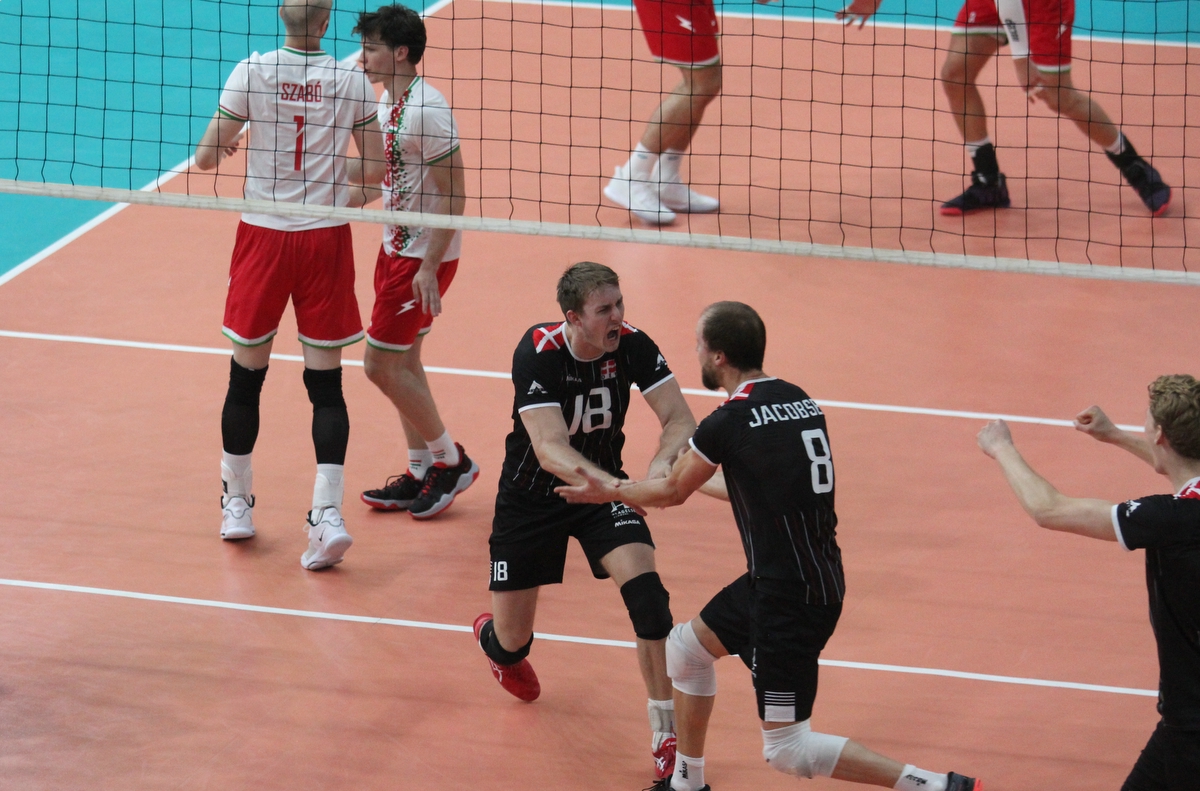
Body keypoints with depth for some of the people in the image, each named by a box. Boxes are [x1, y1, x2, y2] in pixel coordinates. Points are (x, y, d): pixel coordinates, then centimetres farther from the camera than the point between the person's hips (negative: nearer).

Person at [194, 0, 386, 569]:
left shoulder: (252, 72, -8)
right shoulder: (351, 81, -5)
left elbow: (206, 158, -3)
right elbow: (375, 169, 3)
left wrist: (228, 146, 19)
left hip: (264, 236, 0)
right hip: (326, 240, 0)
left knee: (246, 375, 13)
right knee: (325, 382, 4)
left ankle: (236, 502, 25)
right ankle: (328, 511, -7)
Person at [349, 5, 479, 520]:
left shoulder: (425, 110, -22)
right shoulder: (387, 101, 7)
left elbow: (453, 196, -21)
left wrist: (429, 268, -23)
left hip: (424, 255, -9)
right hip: (396, 247, 9)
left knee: (381, 363, -5)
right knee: (403, 363, 13)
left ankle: (451, 460, 8)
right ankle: (421, 474, 22)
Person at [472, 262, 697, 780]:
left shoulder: (632, 346, -18)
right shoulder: (538, 352, -28)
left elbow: (680, 418, -21)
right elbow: (549, 448, -37)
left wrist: (660, 465, -44)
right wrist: (616, 486, -54)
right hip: (532, 497, -2)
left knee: (645, 590, -25)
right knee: (512, 641, 6)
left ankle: (665, 732, -15)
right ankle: (493, 637, 48)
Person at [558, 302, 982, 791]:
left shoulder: (728, 424, -17)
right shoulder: (798, 400, 6)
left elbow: (671, 493, 1)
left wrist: (609, 492, 19)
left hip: (791, 598, -9)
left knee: (786, 751, -2)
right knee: (686, 647, 25)